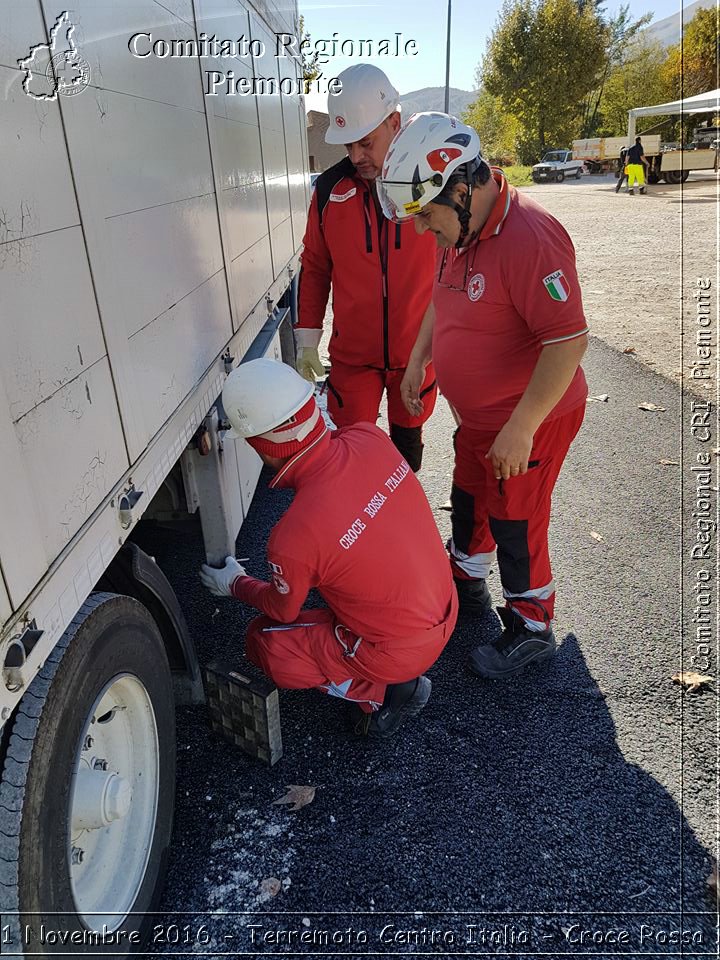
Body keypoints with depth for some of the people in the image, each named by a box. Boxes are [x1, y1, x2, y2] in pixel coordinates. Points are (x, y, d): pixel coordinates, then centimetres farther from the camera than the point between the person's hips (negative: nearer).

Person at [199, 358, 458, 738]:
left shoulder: (292, 539, -30)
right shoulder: (371, 438, -16)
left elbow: (283, 610, -6)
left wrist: (234, 585, 13)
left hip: (401, 652, -6)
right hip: (447, 610, 7)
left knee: (262, 642, 6)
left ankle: (381, 691, 7)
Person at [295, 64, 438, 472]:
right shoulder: (330, 188, -2)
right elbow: (315, 268, 6)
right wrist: (307, 340, 5)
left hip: (417, 350, 0)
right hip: (352, 354, 0)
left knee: (408, 441, 18)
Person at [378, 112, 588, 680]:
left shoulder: (530, 238, -28)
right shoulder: (459, 232, 2)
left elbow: (569, 340, -31)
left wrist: (521, 429, -29)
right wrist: (416, 362, 18)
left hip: (530, 420, -9)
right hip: (478, 415, 9)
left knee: (515, 526, 5)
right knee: (469, 503, 23)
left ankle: (532, 630, 27)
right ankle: (468, 584, 47)